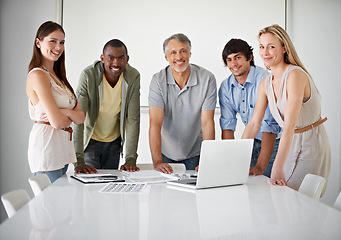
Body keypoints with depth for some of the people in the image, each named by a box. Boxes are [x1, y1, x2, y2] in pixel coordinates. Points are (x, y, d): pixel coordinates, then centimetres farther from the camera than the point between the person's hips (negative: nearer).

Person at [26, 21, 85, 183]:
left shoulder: (58, 77, 16)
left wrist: (65, 112, -12)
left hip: (62, 150, 8)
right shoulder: (38, 75, -11)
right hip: (47, 150, -8)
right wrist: (71, 116, 3)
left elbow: (81, 117, 8)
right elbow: (57, 122, -18)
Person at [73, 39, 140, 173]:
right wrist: (79, 161, -33)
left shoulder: (133, 77, -17)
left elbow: (133, 120, -16)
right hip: (90, 139, -2)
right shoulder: (88, 75, -25)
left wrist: (131, 159, -21)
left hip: (114, 141, 3)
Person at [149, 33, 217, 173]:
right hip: (166, 153, 1)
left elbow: (207, 122, -15)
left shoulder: (207, 79, -13)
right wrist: (157, 161, -31)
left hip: (195, 154, 0)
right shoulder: (158, 81, -13)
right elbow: (155, 122, -20)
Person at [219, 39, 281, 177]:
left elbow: (270, 125, -28)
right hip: (254, 142, 5)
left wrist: (260, 166, -34)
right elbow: (227, 125, -3)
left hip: (275, 141, -5)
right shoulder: (226, 87, -2)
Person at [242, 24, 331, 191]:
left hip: (312, 145, -7)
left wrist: (278, 167, -35)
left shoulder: (296, 75, -21)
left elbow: (290, 124, -29)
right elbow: (254, 124, 4)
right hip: (290, 145, 7)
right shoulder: (265, 84, 2)